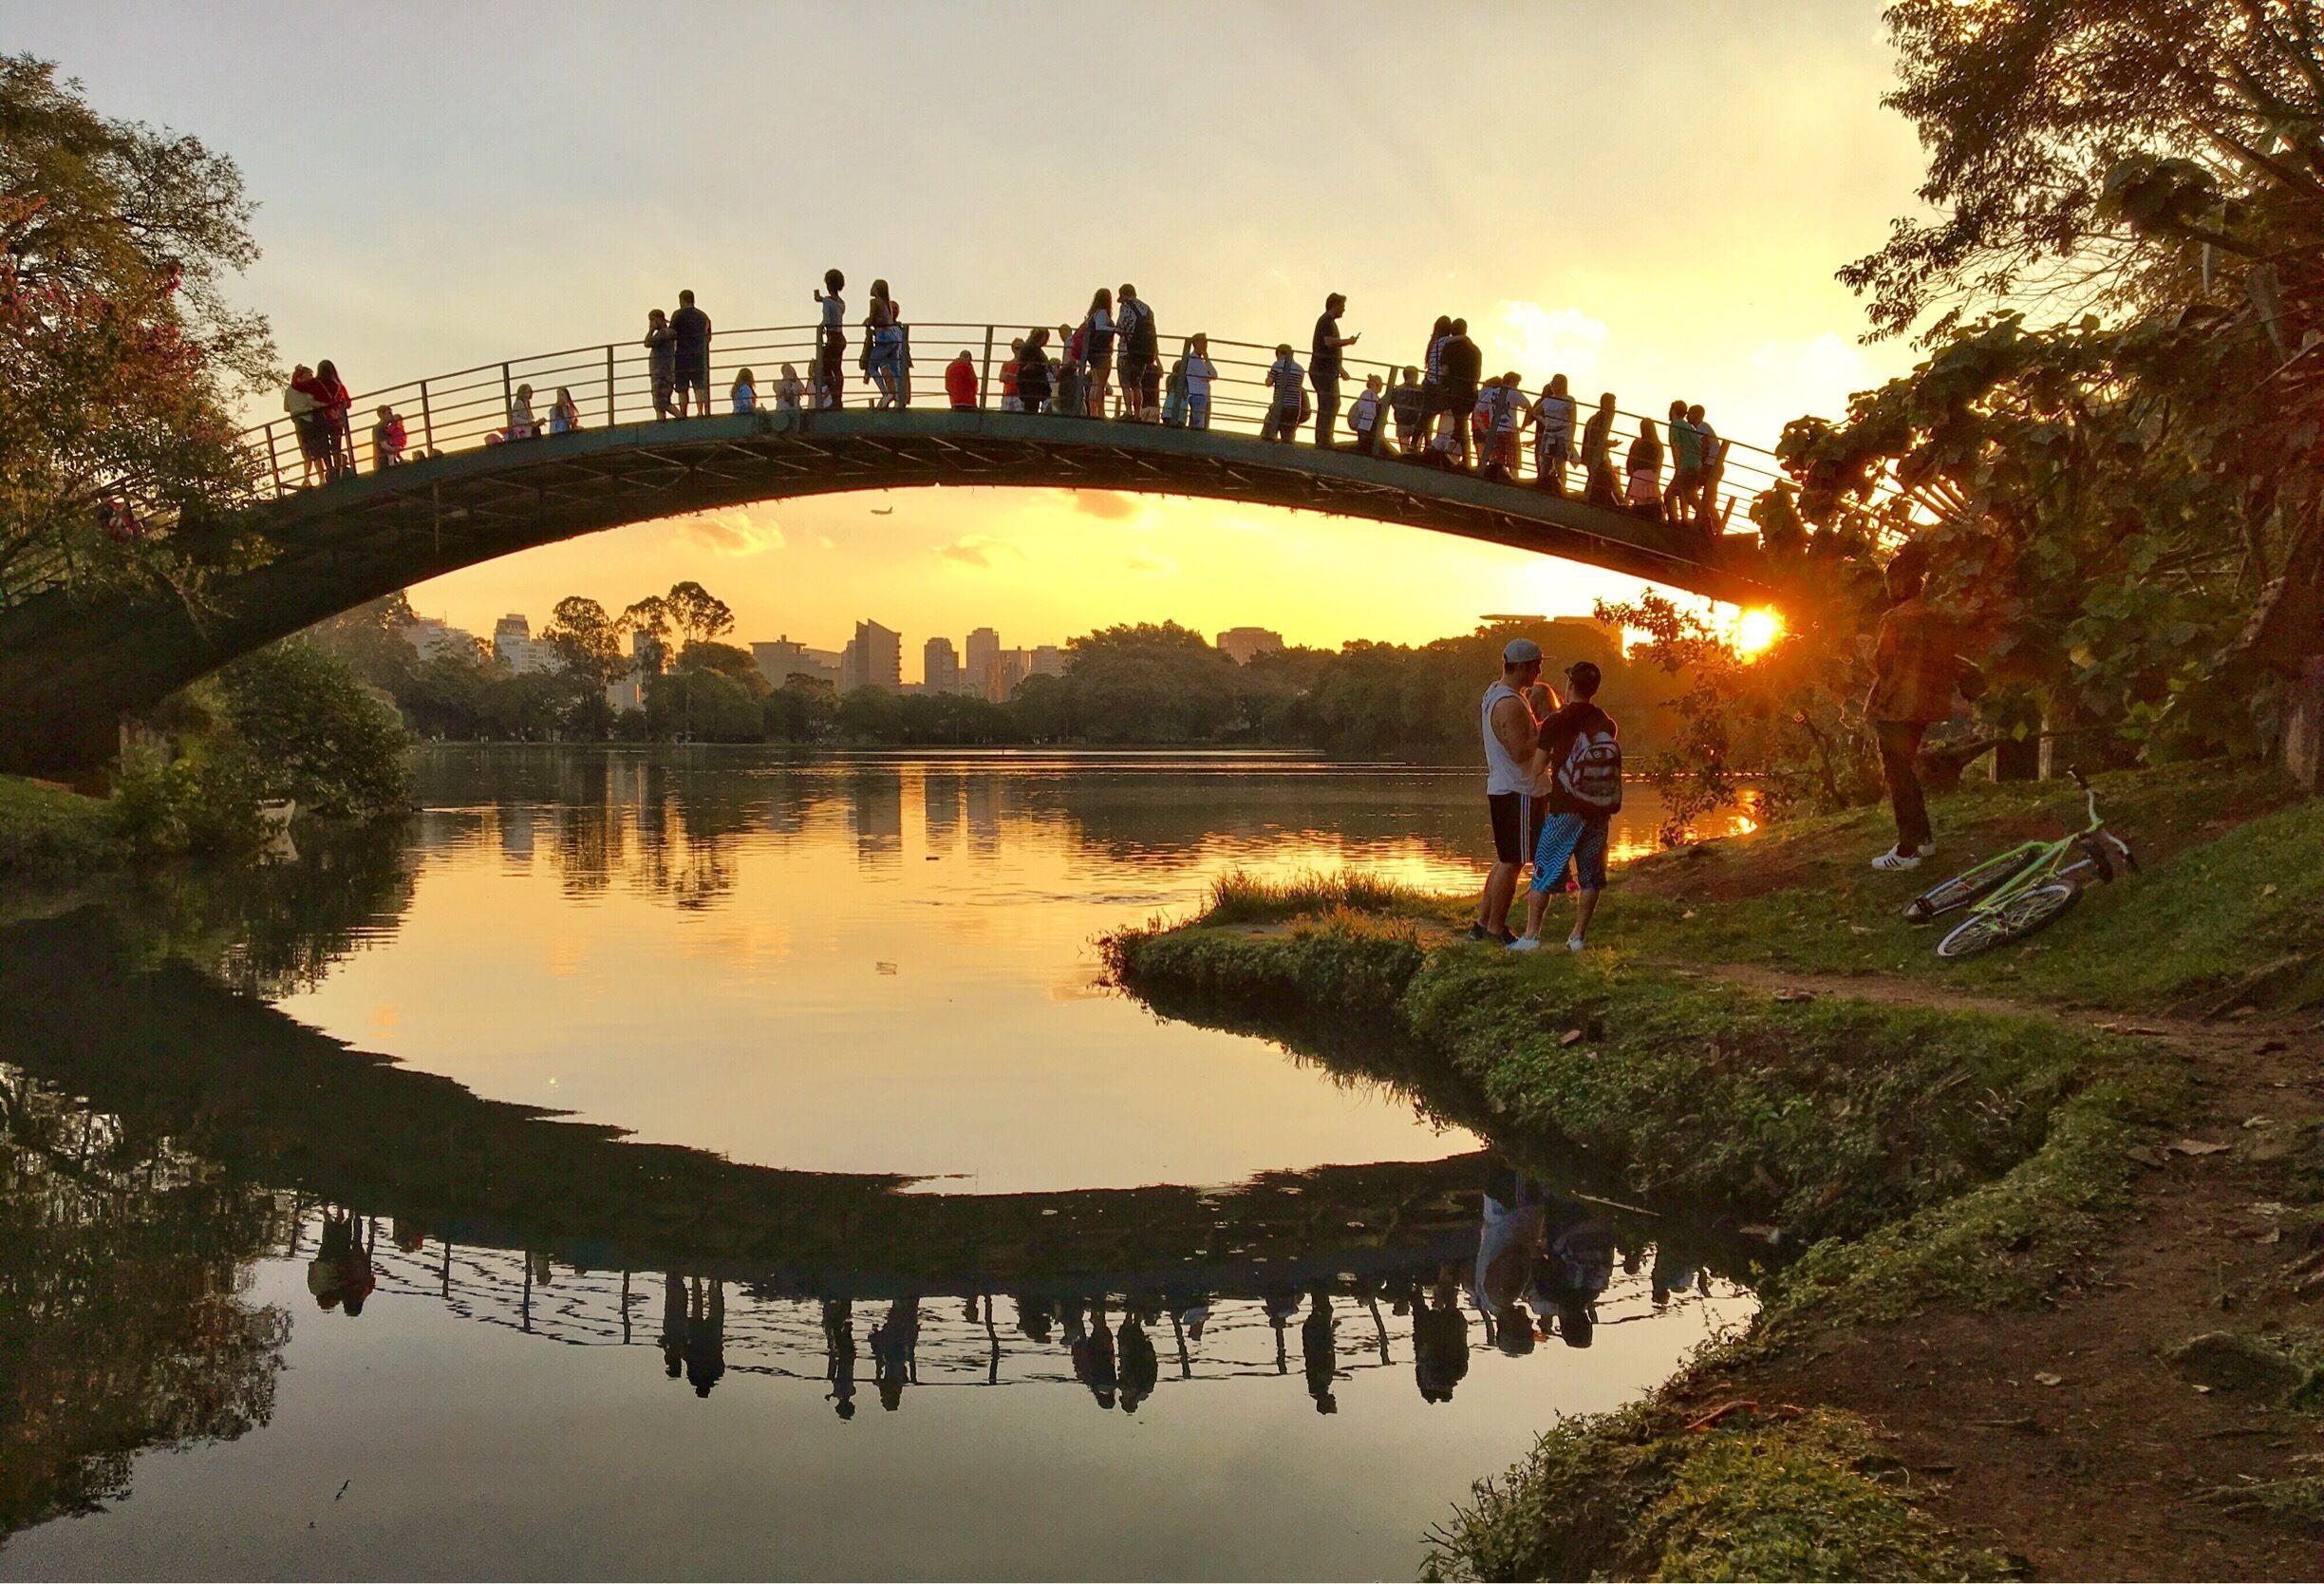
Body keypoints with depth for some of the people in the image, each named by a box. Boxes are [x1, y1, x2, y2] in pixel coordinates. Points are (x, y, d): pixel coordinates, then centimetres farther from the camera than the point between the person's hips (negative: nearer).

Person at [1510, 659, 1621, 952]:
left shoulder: (1556, 722, -6)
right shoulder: (1608, 725, 6)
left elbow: (1537, 769, -4)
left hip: (1565, 809, -4)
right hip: (1599, 810, 4)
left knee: (1544, 871, 2)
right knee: (1590, 875, 10)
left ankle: (1531, 934, -1)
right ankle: (1579, 935, 10)